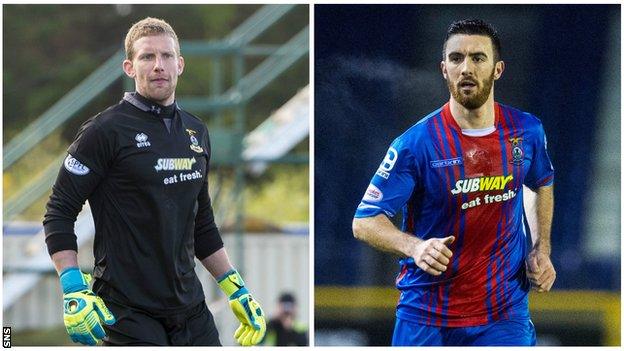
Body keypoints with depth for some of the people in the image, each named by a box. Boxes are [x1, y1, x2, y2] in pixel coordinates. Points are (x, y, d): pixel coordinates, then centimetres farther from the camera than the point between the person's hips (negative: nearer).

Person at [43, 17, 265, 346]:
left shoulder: (197, 132, 13)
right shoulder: (106, 130, -8)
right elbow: (59, 212, -9)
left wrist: (236, 290, 18)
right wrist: (74, 291, -18)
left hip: (190, 306, 6)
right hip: (129, 312, -6)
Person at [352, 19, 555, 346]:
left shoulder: (527, 131, -1)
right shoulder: (416, 143, -14)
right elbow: (364, 221, -13)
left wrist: (542, 249, 8)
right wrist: (415, 247, -30)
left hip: (505, 313, 3)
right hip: (425, 316, -2)